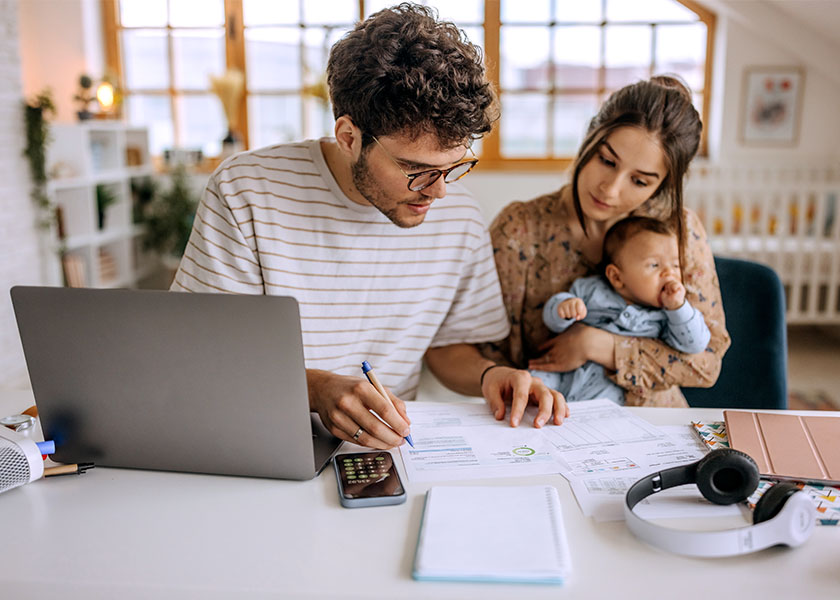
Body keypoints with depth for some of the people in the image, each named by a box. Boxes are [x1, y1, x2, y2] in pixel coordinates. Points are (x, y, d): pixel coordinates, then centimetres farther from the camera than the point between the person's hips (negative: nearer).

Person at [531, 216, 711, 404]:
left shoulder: (666, 315, 5)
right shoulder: (591, 290, 5)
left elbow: (695, 345, -3)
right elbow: (552, 318, 6)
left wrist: (678, 306, -14)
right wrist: (563, 307, -19)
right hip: (564, 374, 1)